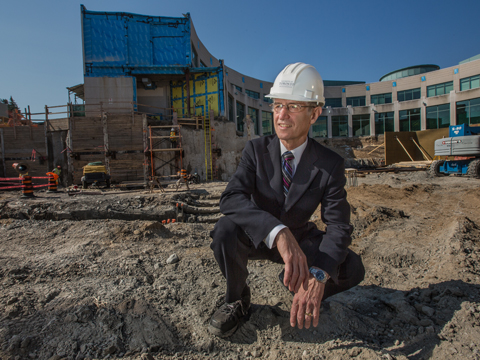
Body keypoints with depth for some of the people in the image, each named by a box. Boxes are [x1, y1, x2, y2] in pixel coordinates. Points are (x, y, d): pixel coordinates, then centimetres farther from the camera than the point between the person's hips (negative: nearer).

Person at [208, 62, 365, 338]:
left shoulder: (331, 164, -16)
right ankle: (237, 299, -3)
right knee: (225, 231, -32)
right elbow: (231, 199, -31)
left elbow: (339, 227, -22)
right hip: (258, 238, 0)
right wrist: (278, 232, -48)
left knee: (352, 269, -22)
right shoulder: (256, 150, -16)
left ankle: (297, 283, 11)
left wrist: (318, 276, -41)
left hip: (301, 239, 1)